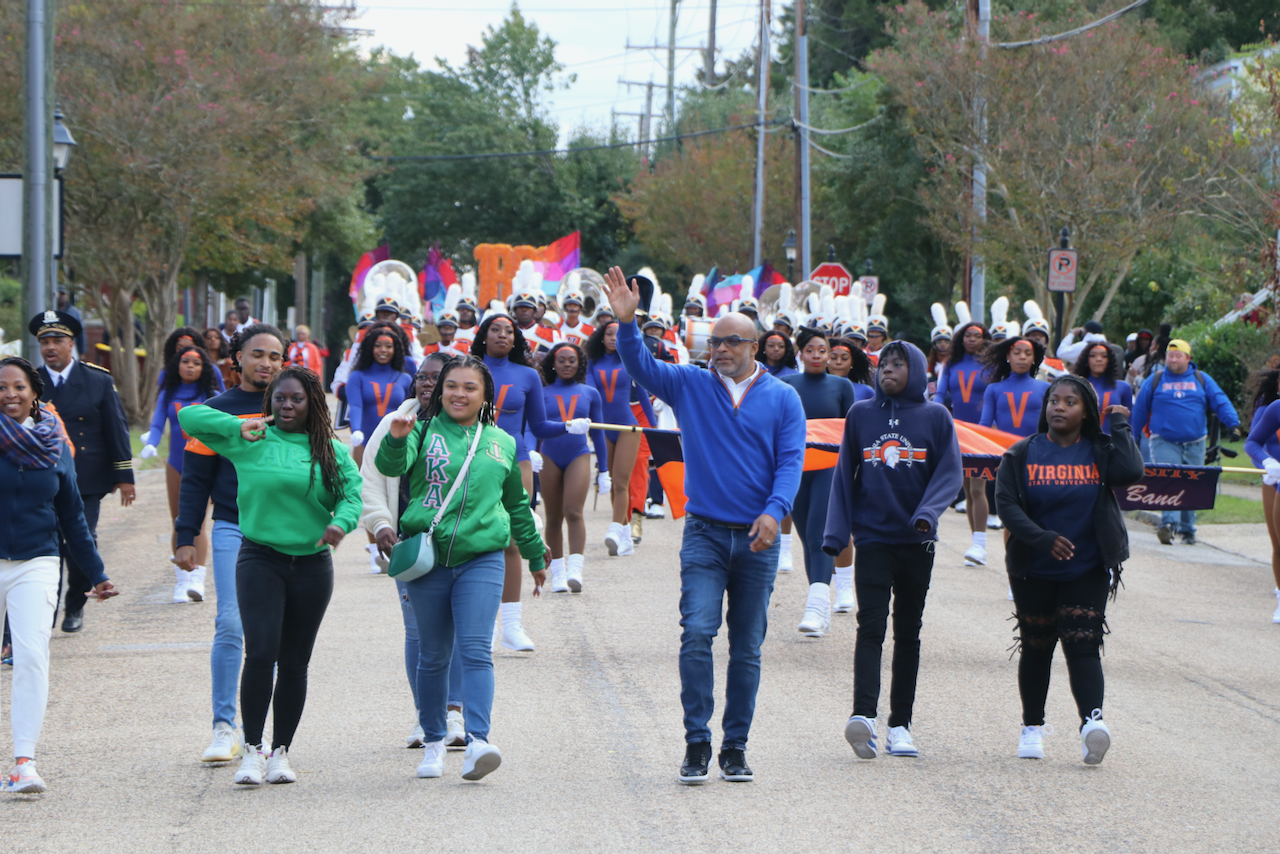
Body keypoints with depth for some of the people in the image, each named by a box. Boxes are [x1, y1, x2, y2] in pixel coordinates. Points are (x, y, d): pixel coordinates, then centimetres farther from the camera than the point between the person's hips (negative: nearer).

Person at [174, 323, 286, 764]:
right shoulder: (217, 411, 4)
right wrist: (185, 538, -2)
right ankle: (224, 727, -5)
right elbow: (195, 480, 4)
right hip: (232, 530, -1)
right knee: (231, 625, -11)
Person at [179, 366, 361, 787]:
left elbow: (352, 494, -2)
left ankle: (280, 752, 17)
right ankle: (252, 750, -7)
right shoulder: (249, 441, 4)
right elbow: (189, 416, 5)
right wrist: (238, 426, -6)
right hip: (260, 559, -2)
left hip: (312, 564, 2)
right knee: (261, 652, -15)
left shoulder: (331, 451, 8)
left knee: (295, 662, 7)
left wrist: (341, 522, -23)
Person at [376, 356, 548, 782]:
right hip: (428, 557, 0)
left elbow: (517, 504, 25)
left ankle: (477, 742, -24)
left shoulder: (501, 443, 13)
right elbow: (391, 466, -16)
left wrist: (535, 555, 32)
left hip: (482, 558, 0)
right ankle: (433, 742, 20)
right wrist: (396, 439, -38)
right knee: (433, 655, 7)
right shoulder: (424, 434, 5)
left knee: (476, 650, -13)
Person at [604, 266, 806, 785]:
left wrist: (774, 511, -18)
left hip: (758, 538, 1)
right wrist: (626, 322, -25)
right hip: (705, 533, -1)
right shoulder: (691, 386, 6)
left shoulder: (782, 398, 4)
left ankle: (735, 747, 14)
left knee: (747, 648, 6)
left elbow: (791, 460, -2)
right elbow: (641, 366, -6)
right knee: (697, 633, -14)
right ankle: (696, 743, -9)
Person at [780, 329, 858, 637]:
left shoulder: (842, 386, 4)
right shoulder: (787, 385, 7)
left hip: (830, 469, -3)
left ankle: (817, 605, -26)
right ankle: (819, 605, 16)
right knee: (808, 537, 7)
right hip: (796, 467, 3)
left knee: (819, 533, -16)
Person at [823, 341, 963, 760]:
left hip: (917, 542, 1)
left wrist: (928, 513, -19)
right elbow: (844, 474, 9)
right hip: (872, 538, -1)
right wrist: (835, 532, 2)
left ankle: (900, 725, 12)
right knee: (871, 627, -13)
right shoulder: (861, 414, 7)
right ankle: (864, 715, -25)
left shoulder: (935, 417, 3)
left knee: (908, 632, 7)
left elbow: (949, 473, -1)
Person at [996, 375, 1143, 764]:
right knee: (1036, 647, 10)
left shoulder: (1100, 452, 2)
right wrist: (1041, 538, -21)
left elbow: (1131, 472, -18)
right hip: (1033, 572, 1)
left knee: (1082, 645, -14)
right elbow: (1006, 503, -8)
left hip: (1087, 571, -1)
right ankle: (1032, 727, 24)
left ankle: (1092, 720, -28)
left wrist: (1120, 427, -8)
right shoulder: (1022, 454, 1)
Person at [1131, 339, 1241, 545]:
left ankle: (1187, 529, 18)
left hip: (1194, 443, 3)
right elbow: (1139, 410, 11)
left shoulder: (1202, 380, 8)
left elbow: (1221, 402, 4)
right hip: (1165, 442, -3)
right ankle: (1168, 523, -33)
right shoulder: (1155, 381, 5)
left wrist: (1233, 423, -12)